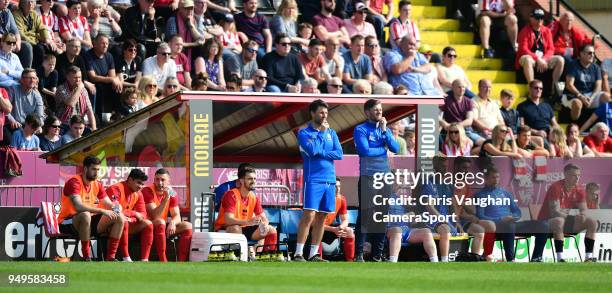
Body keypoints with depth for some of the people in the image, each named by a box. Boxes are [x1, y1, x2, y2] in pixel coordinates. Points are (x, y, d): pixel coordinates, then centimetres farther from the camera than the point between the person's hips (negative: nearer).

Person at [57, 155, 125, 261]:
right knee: (85, 215, -41)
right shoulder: (74, 182, -17)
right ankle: (86, 258, -32)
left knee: (119, 218, -6)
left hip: (87, 221, 8)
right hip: (67, 223, -8)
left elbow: (108, 204, 10)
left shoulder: (97, 185, 7)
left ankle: (110, 257, -9)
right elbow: (78, 206, -31)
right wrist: (102, 211, -34)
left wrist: (115, 207, -16)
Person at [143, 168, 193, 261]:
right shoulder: (147, 191, -15)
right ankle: (163, 262, -41)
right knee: (160, 222, -36)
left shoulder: (171, 193, 3)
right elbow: (155, 216, -23)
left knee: (187, 226, -12)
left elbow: (177, 216, 0)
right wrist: (166, 198, -31)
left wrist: (172, 223, -25)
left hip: (164, 226, 6)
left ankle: (181, 262, -23)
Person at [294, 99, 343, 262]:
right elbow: (312, 150, -17)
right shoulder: (304, 133, 0)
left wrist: (320, 153, -8)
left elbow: (339, 154, 4)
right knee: (309, 215, -15)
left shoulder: (331, 133, 15)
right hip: (313, 180, -5)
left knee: (321, 217, 5)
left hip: (330, 180, 5)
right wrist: (321, 132, -6)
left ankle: (314, 253, 9)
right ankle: (298, 253, -15)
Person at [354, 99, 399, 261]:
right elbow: (365, 151, -14)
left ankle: (377, 254, 10)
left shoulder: (385, 129, 16)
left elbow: (395, 149, 3)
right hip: (368, 177, -6)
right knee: (365, 215, -9)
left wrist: (385, 131, -6)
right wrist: (383, 148, 0)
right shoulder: (361, 130, 0)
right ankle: (359, 253, -8)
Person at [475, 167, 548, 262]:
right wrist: (501, 220, -14)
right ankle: (510, 261, -41)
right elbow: (480, 217, -4)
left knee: (543, 226, -12)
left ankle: (536, 259, -14)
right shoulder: (481, 195, 9)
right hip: (495, 226, -6)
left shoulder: (505, 193, 27)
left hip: (512, 223, 6)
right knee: (509, 226, -43)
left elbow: (517, 211, 24)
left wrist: (513, 217, -1)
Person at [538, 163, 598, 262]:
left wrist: (582, 214, -24)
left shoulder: (579, 189, 2)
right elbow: (554, 211, -26)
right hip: (547, 220, -7)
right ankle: (560, 259, -43)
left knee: (592, 222, -8)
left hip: (565, 218, 7)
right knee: (559, 221, -42)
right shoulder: (556, 187, -19)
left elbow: (583, 210, 2)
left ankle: (588, 257, -13)